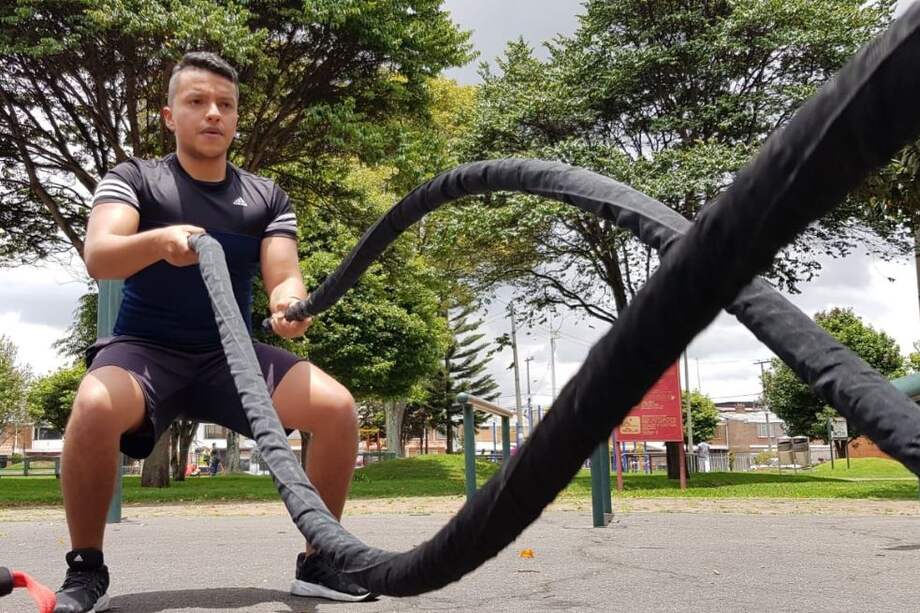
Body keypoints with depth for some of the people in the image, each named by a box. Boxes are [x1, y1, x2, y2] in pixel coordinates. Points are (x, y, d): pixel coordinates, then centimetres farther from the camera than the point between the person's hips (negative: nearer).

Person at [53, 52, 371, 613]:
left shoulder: (268, 198, 6)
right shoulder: (134, 179, -2)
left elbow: (284, 277, -4)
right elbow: (98, 258, -19)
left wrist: (289, 305, -30)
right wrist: (161, 240, -41)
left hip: (232, 354, 3)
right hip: (146, 349, -2)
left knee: (337, 405, -21)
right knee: (95, 407, -37)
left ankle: (318, 562, -4)